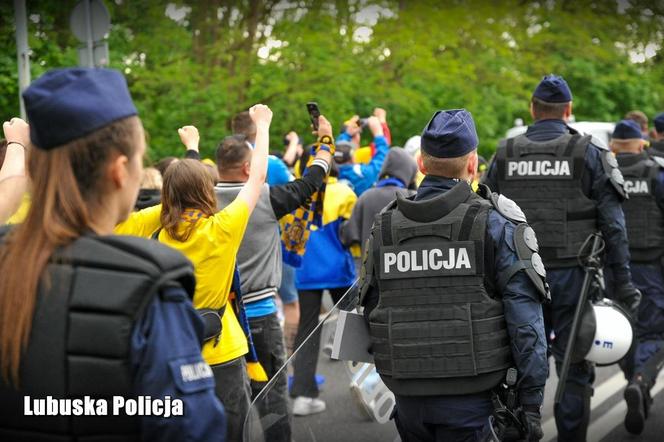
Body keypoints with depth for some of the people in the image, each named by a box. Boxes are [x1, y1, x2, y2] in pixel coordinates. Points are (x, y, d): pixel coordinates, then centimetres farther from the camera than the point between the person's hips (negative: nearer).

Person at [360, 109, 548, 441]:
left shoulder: (383, 227, 6)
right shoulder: (495, 224, -7)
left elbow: (370, 311, 8)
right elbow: (524, 322, -12)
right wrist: (531, 400, -8)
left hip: (408, 398, 4)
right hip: (470, 399, -4)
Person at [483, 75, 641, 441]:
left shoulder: (504, 155, 5)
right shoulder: (588, 153, -3)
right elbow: (613, 225, -6)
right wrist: (622, 283, -3)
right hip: (572, 274, -3)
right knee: (574, 368, 5)